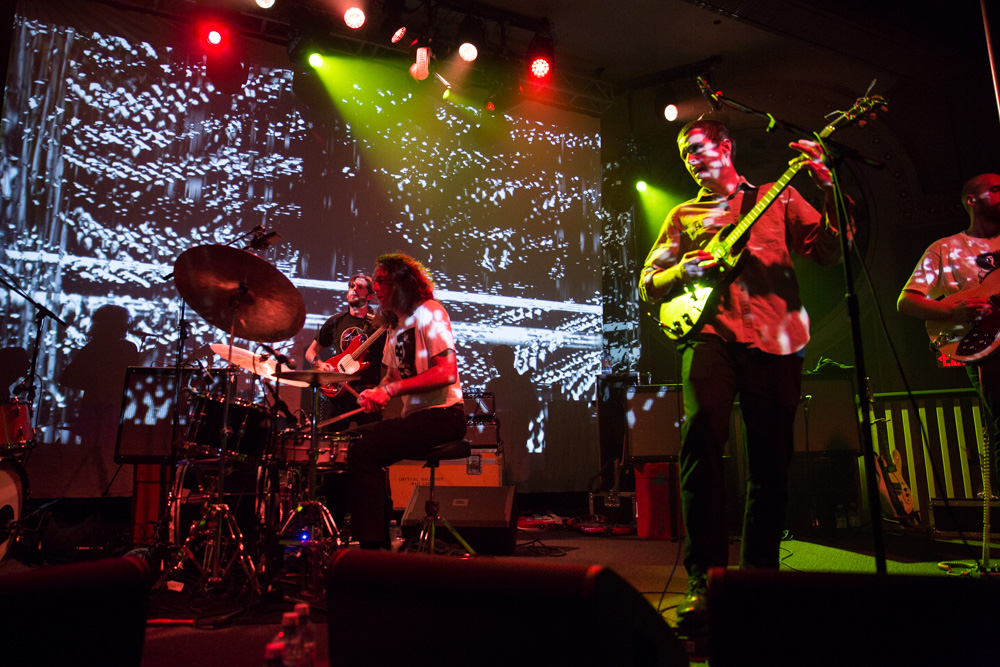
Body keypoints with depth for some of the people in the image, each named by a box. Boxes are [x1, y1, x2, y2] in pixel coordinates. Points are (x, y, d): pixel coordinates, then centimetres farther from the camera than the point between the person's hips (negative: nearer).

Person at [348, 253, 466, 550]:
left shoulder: (428, 312, -10)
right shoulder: (396, 325, 19)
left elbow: (447, 373, -21)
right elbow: (392, 375, 23)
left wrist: (390, 390, -22)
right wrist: (375, 394, 0)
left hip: (443, 415, -10)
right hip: (414, 415, 10)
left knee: (364, 451, -21)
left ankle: (372, 546, -15)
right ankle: (381, 539, 16)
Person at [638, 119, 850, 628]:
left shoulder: (778, 199, 19)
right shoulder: (683, 216, 23)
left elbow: (828, 253, 7)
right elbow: (647, 285, 17)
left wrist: (827, 188, -6)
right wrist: (684, 270, -3)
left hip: (776, 338, 1)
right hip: (712, 333, 0)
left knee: (771, 463, 2)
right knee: (702, 436, -25)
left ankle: (758, 576, 18)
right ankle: (705, 580, -19)